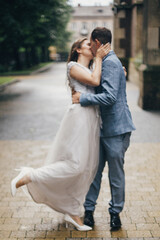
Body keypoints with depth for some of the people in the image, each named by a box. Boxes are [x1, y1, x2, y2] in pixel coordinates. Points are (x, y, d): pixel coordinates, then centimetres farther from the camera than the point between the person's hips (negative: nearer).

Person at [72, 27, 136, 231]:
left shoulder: (111, 63, -16)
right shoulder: (104, 62, 15)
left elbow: (110, 97, -26)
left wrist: (82, 98, -17)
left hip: (116, 129, -9)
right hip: (102, 127, 9)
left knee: (116, 173, 5)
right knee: (94, 170, 11)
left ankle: (115, 213, 20)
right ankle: (88, 210, 21)